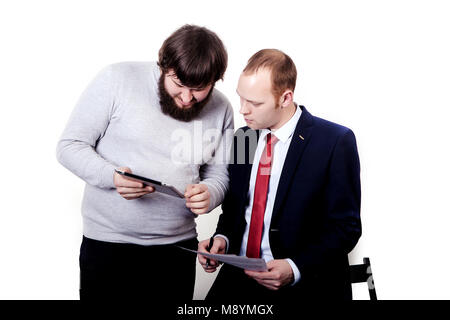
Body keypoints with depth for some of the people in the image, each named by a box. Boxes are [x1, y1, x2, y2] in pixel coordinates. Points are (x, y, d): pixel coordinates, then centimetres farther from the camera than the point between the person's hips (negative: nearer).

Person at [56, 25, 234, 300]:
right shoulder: (117, 80, -9)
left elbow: (219, 174, 8)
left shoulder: (221, 109, 1)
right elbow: (70, 146, -7)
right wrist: (112, 175, -24)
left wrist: (209, 194, -16)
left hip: (178, 246, 3)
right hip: (107, 241, -2)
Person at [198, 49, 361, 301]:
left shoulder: (336, 141, -9)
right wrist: (222, 238, -3)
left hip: (305, 284, -3)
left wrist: (294, 268, -18)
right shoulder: (242, 138, 9)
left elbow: (346, 227, -7)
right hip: (238, 278, 4)